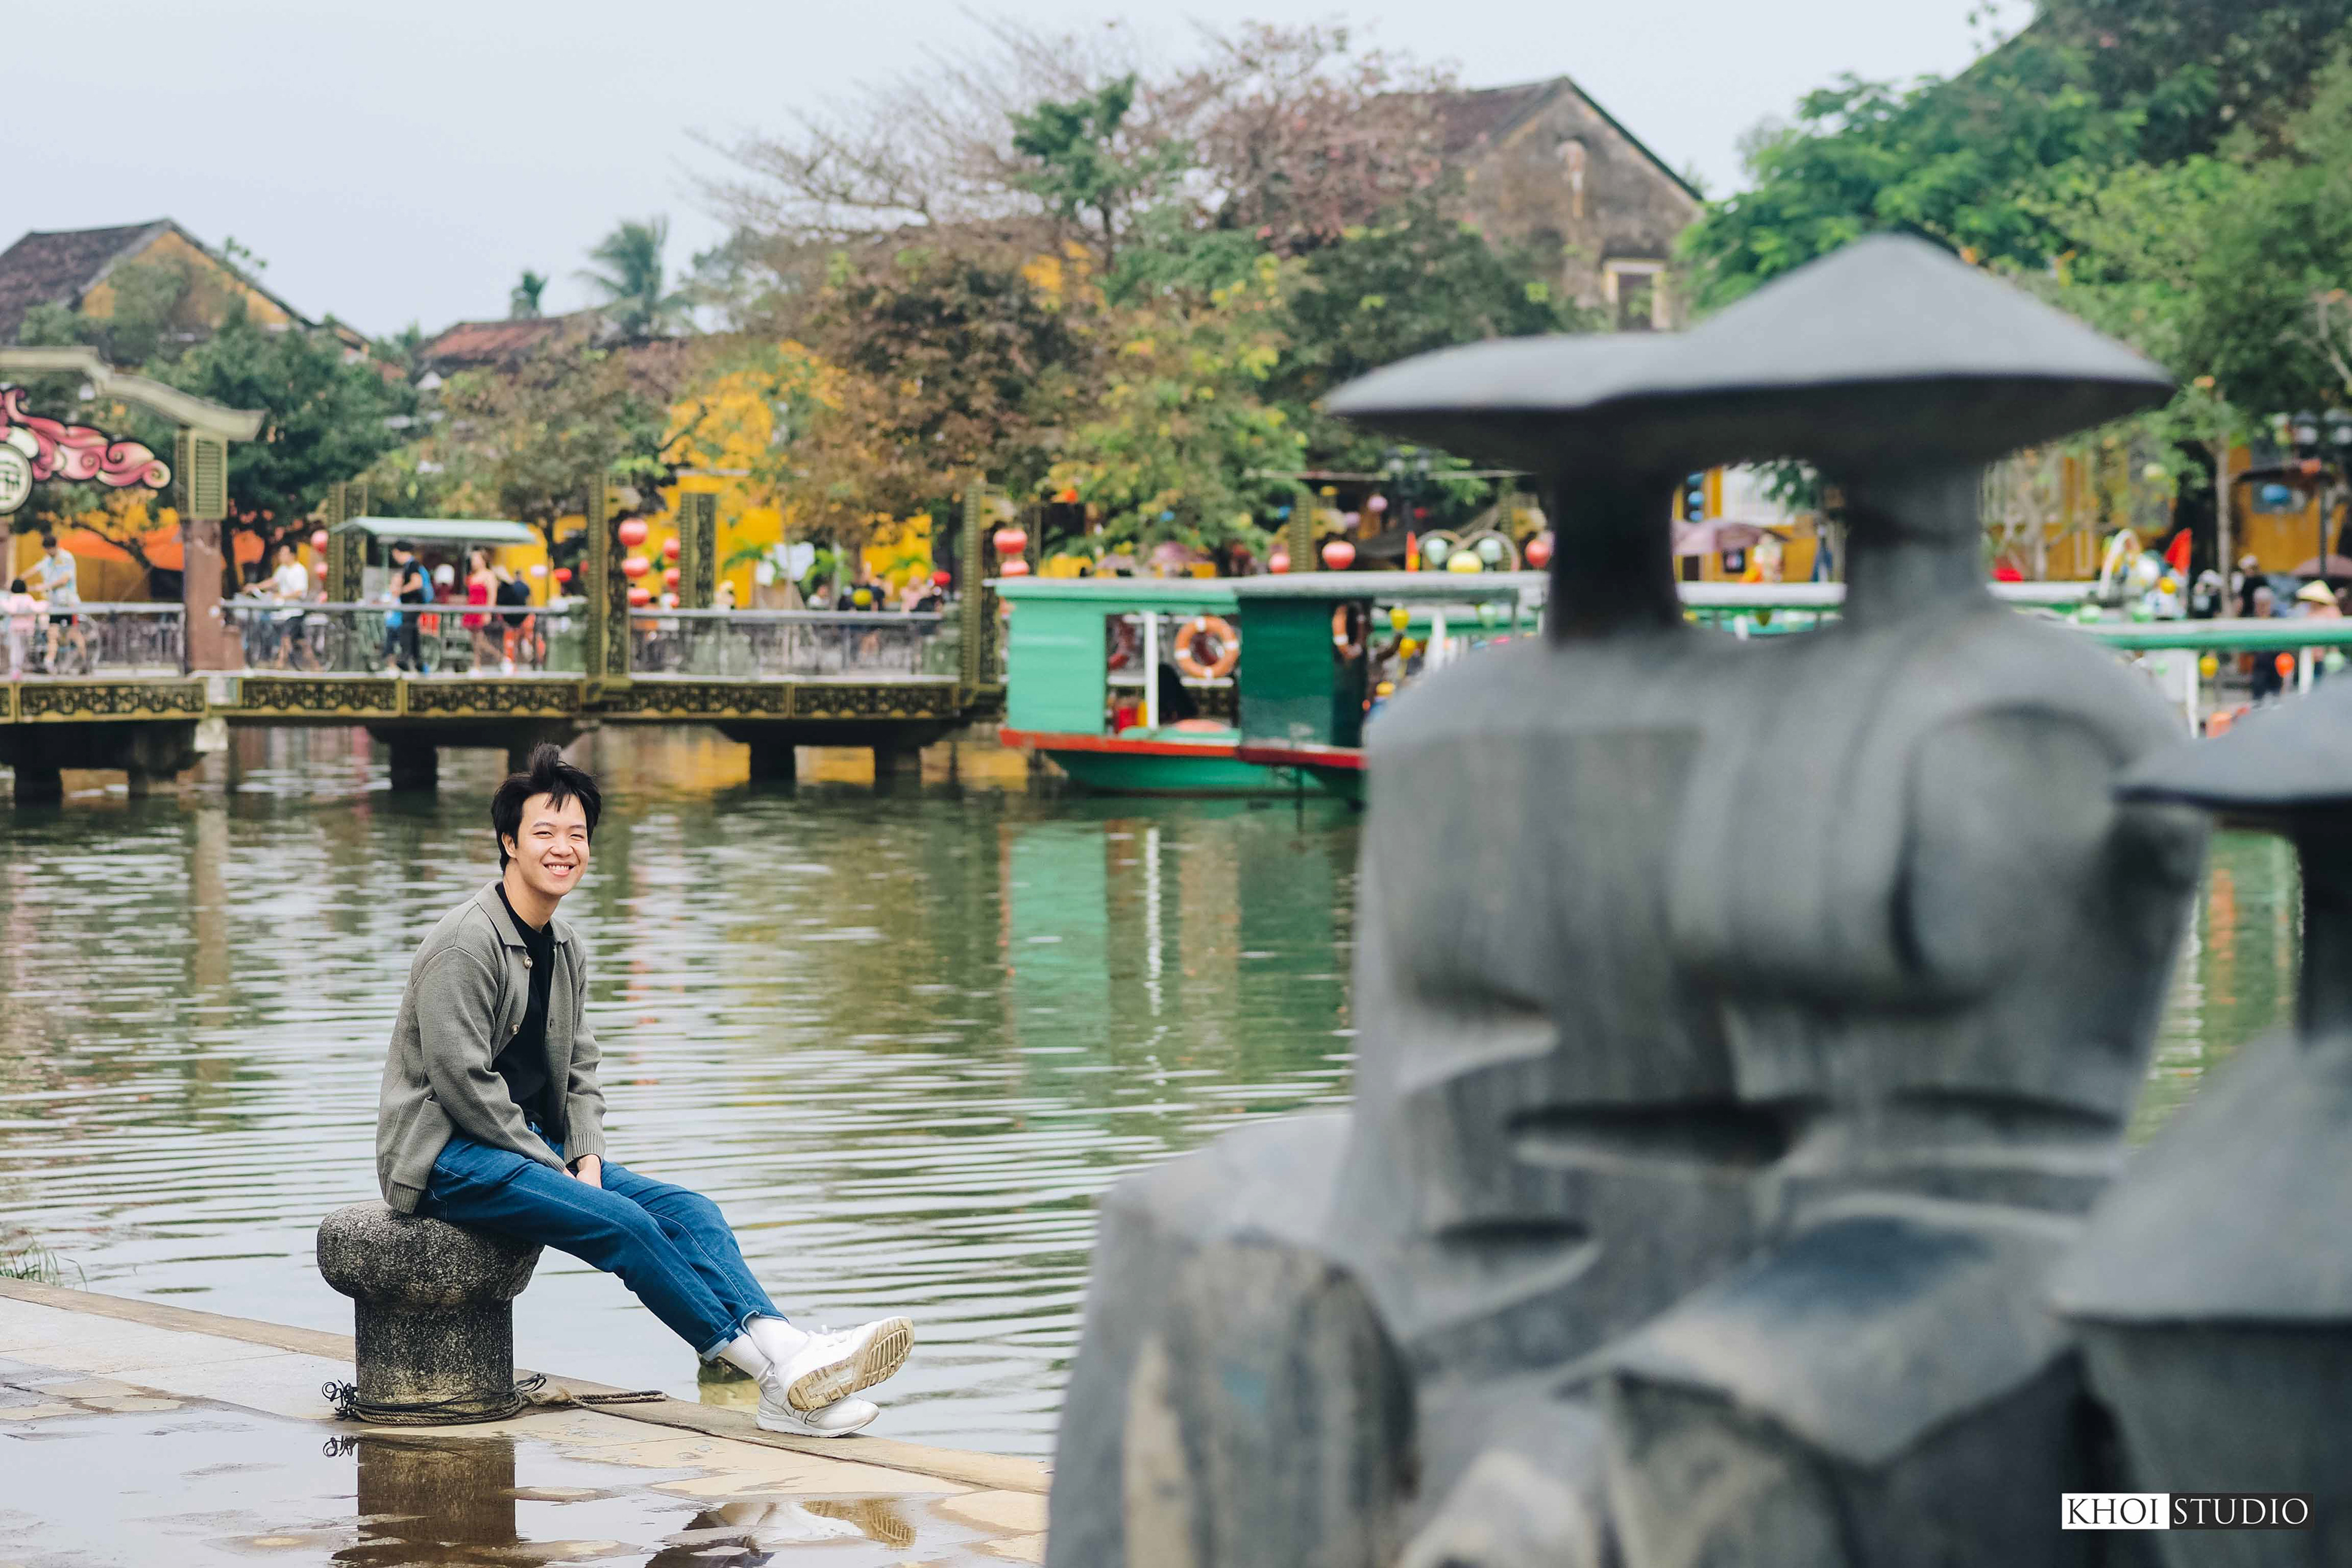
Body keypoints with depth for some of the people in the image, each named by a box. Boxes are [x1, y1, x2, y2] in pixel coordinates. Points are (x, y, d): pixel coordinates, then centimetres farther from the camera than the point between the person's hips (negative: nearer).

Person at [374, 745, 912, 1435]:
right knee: (621, 1223, -27)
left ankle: (787, 1347, -33)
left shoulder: (566, 948, 14)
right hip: (447, 1154, -9)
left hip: (535, 1146, 9)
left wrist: (587, 1156, -2)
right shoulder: (465, 945, -14)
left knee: (689, 1212, -13)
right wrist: (555, 1168, -16)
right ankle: (780, 1370, -31)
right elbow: (463, 1082, -19)